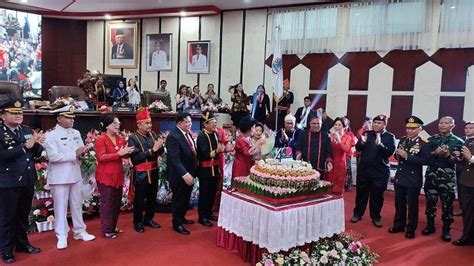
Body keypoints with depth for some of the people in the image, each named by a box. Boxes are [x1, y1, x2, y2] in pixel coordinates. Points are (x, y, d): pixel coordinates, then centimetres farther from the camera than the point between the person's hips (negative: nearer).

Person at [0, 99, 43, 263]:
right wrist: (25, 146, -26)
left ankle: (22, 243, 34)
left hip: (27, 181, 6)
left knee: (23, 215, 19)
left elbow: (36, 153, 9)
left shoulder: (27, 131, 6)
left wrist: (38, 144, -12)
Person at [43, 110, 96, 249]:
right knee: (61, 207, 3)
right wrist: (74, 154, -19)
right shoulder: (51, 135, -11)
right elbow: (53, 156, -20)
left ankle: (80, 231, 25)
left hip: (75, 175, 6)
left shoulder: (76, 133, 8)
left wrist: (81, 154, -11)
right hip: (59, 177, -6)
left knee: (77, 205, 14)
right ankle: (62, 236, 14)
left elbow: (82, 150, 13)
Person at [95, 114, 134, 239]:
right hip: (105, 176, -7)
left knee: (117, 202, 13)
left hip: (118, 175, 7)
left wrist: (127, 152, -6)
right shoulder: (101, 140, -10)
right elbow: (101, 157, -18)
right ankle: (106, 230, 10)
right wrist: (119, 153, -23)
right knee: (107, 203, 0)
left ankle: (113, 227, 26)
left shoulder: (121, 139, 9)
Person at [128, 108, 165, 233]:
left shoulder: (153, 134, 3)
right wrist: (152, 150, -26)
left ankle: (149, 219, 33)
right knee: (139, 199, 6)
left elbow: (160, 152, 4)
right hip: (141, 174, -5)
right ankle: (138, 222, 23)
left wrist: (160, 146, -18)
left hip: (154, 172, 6)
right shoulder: (133, 138, -12)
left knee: (152, 197, 16)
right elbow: (136, 157, -22)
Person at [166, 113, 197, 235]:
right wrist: (185, 174, -32)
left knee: (186, 198, 21)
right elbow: (175, 159, -27)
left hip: (189, 173, 8)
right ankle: (177, 224, 24)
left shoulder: (188, 133, 6)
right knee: (178, 199, 8)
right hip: (179, 175, -8)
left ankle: (182, 217, 40)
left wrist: (192, 172, 6)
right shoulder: (173, 136, -22)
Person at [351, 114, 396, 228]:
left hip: (381, 170, -2)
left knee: (377, 195, 7)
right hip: (364, 168, 2)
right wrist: (362, 142, -22)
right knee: (361, 192, 9)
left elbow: (390, 152, -15)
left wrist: (380, 144, -30)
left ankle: (376, 217, 21)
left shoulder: (390, 137, -3)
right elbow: (358, 148, -1)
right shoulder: (367, 134, 5)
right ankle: (357, 214, 23)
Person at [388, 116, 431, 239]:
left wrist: (407, 156, -25)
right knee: (399, 203, 15)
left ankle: (411, 229, 21)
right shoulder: (402, 140, 7)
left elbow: (425, 160, -21)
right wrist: (398, 154, -11)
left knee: (412, 204, 8)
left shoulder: (424, 143, -11)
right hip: (400, 177, 6)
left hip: (414, 179, -5)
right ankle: (399, 225, 29)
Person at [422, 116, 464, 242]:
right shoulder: (432, 139, 7)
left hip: (448, 178, -2)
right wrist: (435, 153, -15)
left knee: (447, 204, 3)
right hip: (431, 176, 2)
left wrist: (448, 155, -22)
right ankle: (430, 225, 24)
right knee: (430, 202, 9)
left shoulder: (458, 141, 0)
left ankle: (446, 230, 16)